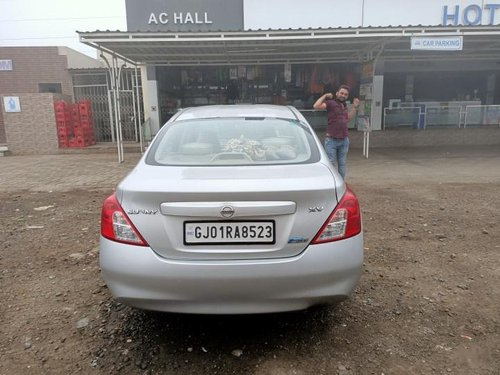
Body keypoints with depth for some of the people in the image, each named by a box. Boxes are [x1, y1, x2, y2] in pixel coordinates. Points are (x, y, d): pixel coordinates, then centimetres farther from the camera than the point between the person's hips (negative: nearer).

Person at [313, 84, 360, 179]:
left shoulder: (344, 105, 15)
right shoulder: (331, 103, -8)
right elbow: (316, 106, -22)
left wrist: (355, 107, 20)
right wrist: (325, 96, -13)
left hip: (344, 140, 7)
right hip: (331, 140, -7)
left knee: (342, 164, 14)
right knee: (331, 165, -1)